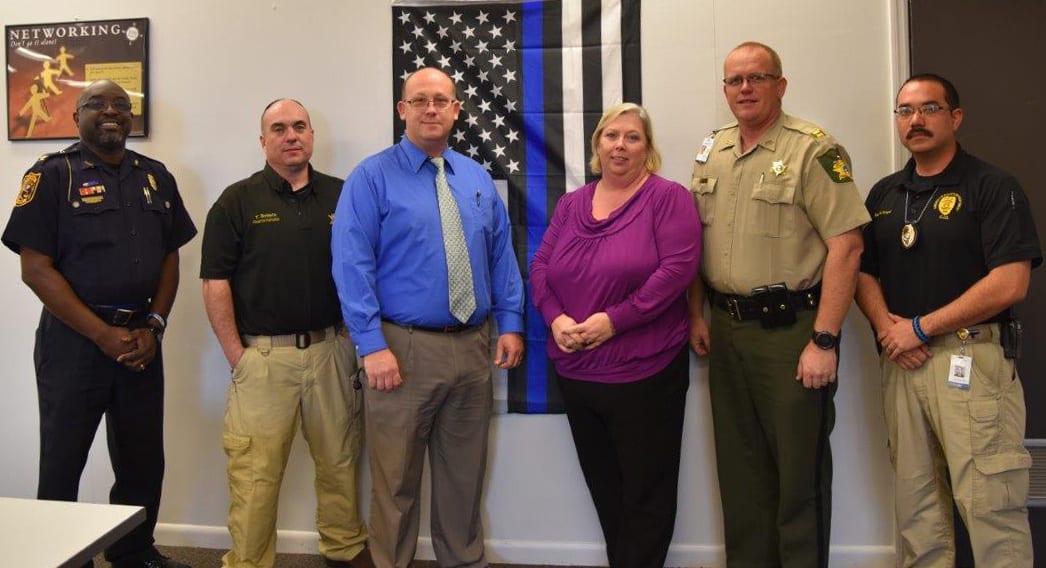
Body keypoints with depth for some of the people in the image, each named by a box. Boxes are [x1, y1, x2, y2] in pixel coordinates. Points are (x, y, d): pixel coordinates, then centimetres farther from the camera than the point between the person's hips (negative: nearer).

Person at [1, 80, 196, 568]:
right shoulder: (52, 174, -4)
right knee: (62, 463, 6)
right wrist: (102, 334, -14)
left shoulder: (156, 177, 9)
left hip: (142, 340, 4)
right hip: (74, 339, -4)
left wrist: (154, 327, -3)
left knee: (143, 462, 12)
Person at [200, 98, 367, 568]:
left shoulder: (341, 195, 8)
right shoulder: (238, 201, 2)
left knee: (339, 462, 11)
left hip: (332, 350, 3)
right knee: (254, 473, -1)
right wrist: (236, 354, -7)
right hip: (263, 354, -2)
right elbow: (215, 283, -2)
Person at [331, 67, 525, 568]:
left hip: (473, 347, 5)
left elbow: (501, 256, 12)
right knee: (396, 479, 6)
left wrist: (510, 324, 3)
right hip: (404, 348, -4)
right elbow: (352, 266, -12)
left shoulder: (478, 179, 10)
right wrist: (373, 345, -18)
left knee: (464, 475, 18)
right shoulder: (372, 178, -5)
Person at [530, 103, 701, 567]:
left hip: (644, 372, -5)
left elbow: (678, 267, -16)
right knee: (603, 488, 18)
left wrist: (615, 319, -20)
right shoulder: (571, 204, 12)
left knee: (645, 493, 7)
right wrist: (555, 318, -10)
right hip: (575, 370, 5)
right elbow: (540, 267, 9)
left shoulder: (667, 197, -5)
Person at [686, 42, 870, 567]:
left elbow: (846, 247, -15)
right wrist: (696, 315, 10)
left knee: (798, 467, 5)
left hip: (790, 329, -6)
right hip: (725, 328, 6)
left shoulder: (814, 150, -10)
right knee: (739, 465, 16)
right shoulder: (711, 153, 10)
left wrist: (824, 341, -18)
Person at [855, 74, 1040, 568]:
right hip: (900, 359, 5)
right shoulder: (884, 194, 14)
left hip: (972, 357, -5)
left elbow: (1009, 284, -13)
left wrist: (920, 327, -12)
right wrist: (885, 324, -6)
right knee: (914, 503, 12)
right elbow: (863, 272, 14)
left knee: (990, 504, -4)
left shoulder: (993, 187, -3)